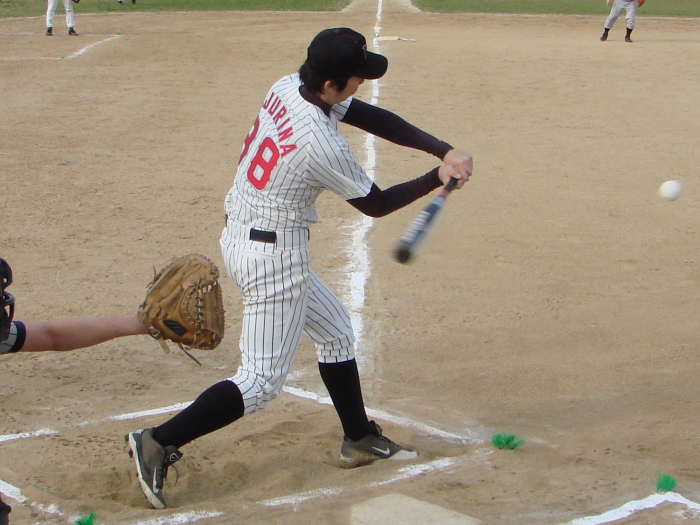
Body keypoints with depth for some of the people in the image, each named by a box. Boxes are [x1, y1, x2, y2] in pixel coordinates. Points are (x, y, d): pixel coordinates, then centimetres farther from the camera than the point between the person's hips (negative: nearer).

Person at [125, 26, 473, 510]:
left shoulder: (288, 87, -3)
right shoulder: (322, 145, -27)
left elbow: (373, 118, 2)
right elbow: (376, 204, -10)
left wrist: (443, 150, -6)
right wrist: (438, 179, 1)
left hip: (241, 236, 10)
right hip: (275, 256, -10)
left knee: (334, 330, 23)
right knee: (262, 382, -3)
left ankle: (359, 438, 35)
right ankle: (159, 443, -6)